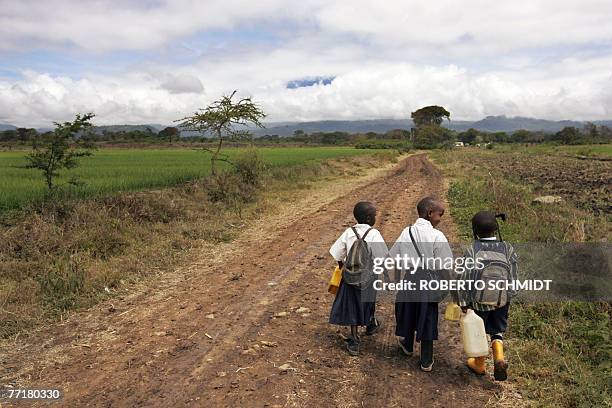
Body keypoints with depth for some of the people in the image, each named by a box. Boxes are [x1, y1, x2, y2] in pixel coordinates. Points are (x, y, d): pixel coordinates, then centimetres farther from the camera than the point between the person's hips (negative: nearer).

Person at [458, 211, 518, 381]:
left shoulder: (472, 250, -15)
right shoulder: (507, 249, -9)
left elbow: (465, 277, -14)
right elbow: (514, 275, -5)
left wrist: (463, 301, -6)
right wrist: (509, 294, 9)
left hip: (478, 300, -2)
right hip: (502, 301, 2)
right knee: (497, 330, 21)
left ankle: (479, 364, 35)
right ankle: (499, 357, -2)